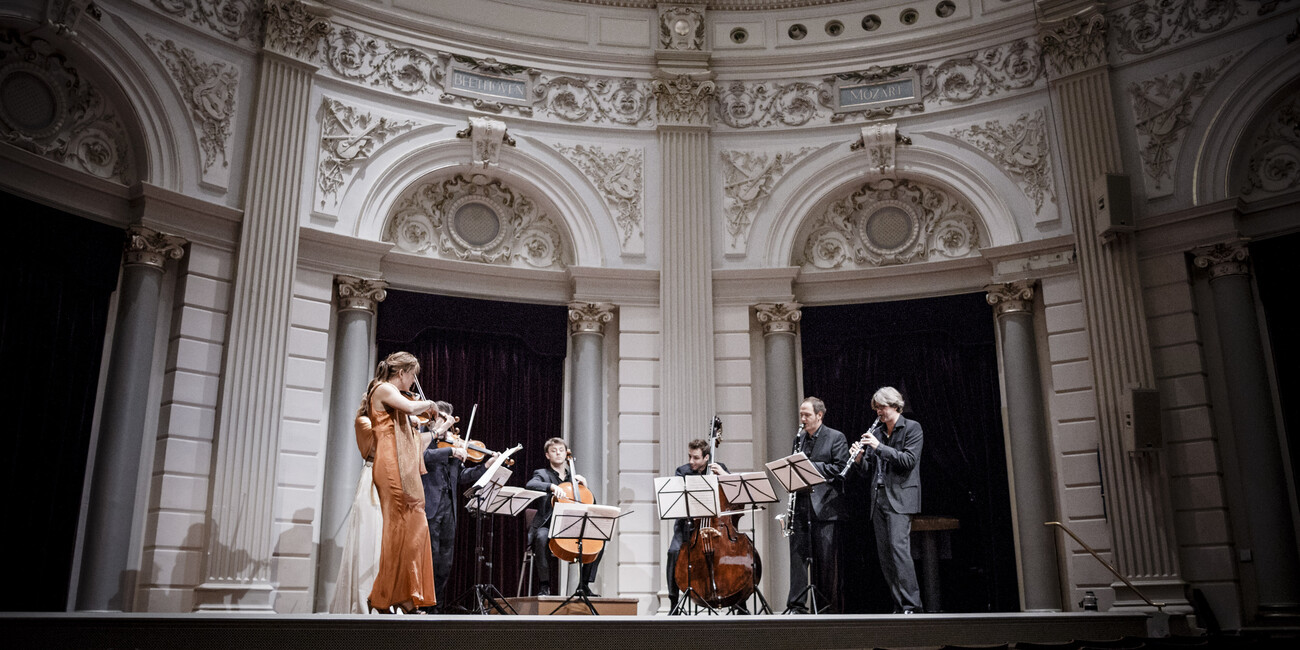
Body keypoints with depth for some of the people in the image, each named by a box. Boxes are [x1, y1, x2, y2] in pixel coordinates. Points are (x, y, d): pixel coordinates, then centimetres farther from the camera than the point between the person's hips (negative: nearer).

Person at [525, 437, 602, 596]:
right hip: (548, 525, -4)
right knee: (542, 536, -37)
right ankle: (544, 585, -26)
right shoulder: (542, 474, 9)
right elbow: (529, 485, -16)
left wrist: (583, 485, 5)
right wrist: (552, 486, -30)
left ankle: (584, 585, -6)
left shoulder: (573, 477, 22)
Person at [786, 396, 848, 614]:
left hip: (825, 506, -5)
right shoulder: (798, 439, 17)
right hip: (801, 505, 5)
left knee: (826, 558, 0)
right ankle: (796, 604, 4)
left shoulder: (836, 438, 0)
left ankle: (826, 605, 10)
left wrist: (812, 466, -15)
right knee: (798, 553, 0)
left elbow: (841, 467, -9)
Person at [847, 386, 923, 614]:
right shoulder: (877, 433, 16)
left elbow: (908, 460, -12)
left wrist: (879, 446, -15)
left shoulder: (912, 428, 1)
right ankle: (899, 606, 8)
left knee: (898, 546, -18)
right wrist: (859, 459, -3)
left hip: (900, 497, -6)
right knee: (884, 553, 3)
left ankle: (910, 605, -15)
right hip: (879, 498, 6)